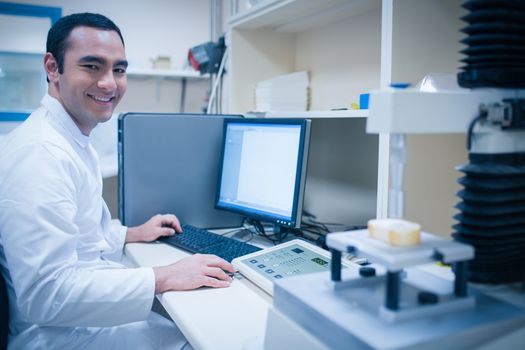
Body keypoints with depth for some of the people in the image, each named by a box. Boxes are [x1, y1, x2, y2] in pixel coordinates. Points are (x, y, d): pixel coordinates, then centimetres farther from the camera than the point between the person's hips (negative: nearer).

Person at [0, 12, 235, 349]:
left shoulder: (74, 142, 8)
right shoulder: (40, 152, -25)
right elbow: (46, 294, -29)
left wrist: (135, 233, 11)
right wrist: (165, 277, -27)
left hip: (95, 305, 9)